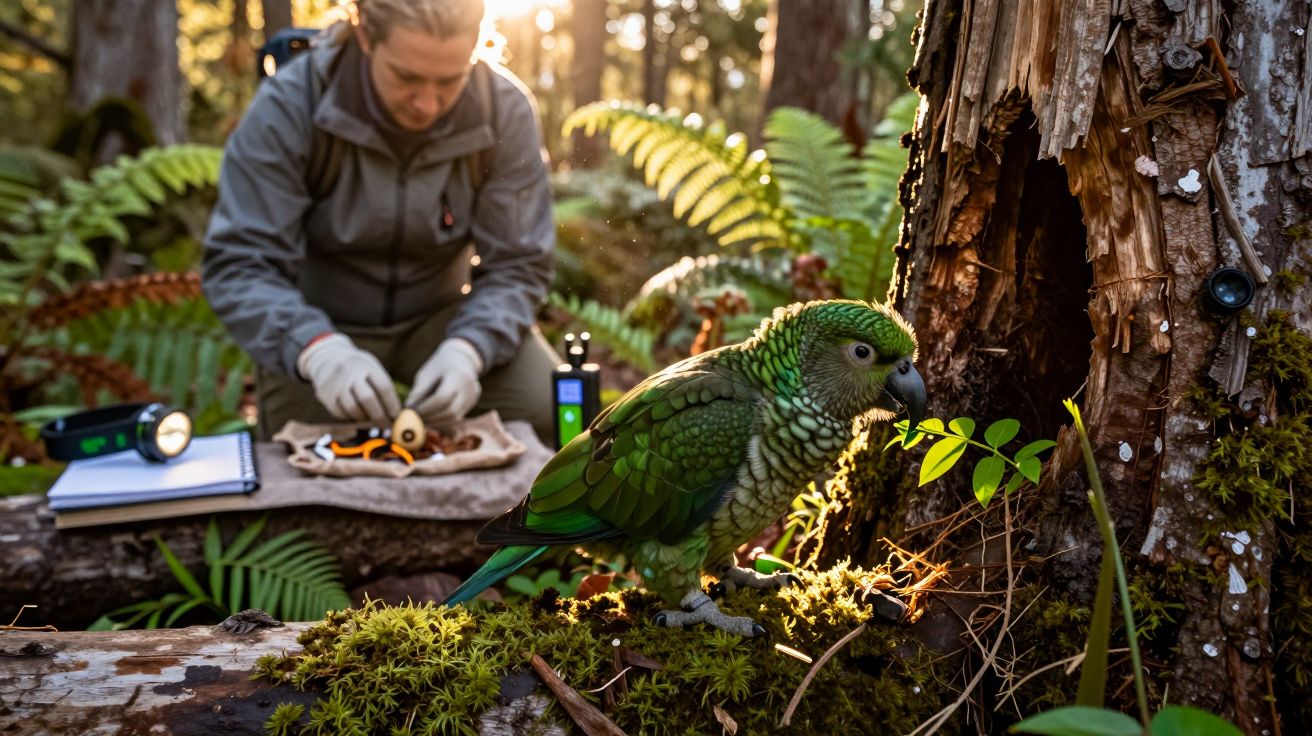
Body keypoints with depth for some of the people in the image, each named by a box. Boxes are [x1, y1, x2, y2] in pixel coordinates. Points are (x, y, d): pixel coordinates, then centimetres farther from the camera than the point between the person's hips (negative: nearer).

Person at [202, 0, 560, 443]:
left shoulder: (506, 111, -15)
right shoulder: (288, 107, -21)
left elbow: (517, 268, -13)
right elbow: (237, 266, -22)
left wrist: (465, 351, -35)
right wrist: (319, 351, -43)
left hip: (441, 317, 1)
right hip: (316, 323, -1)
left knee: (553, 413, -20)